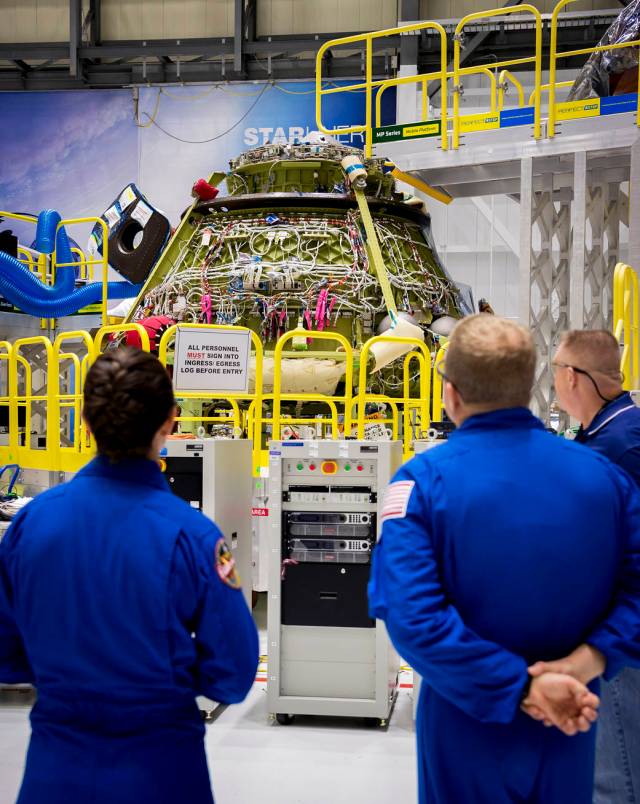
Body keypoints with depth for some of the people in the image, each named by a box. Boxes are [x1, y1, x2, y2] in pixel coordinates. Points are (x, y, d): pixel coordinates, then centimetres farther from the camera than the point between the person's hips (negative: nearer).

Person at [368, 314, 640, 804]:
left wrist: (520, 687, -21)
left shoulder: (424, 480, -17)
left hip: (469, 728, -2)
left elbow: (411, 616, -25)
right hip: (567, 729, 3)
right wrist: (585, 663, -16)